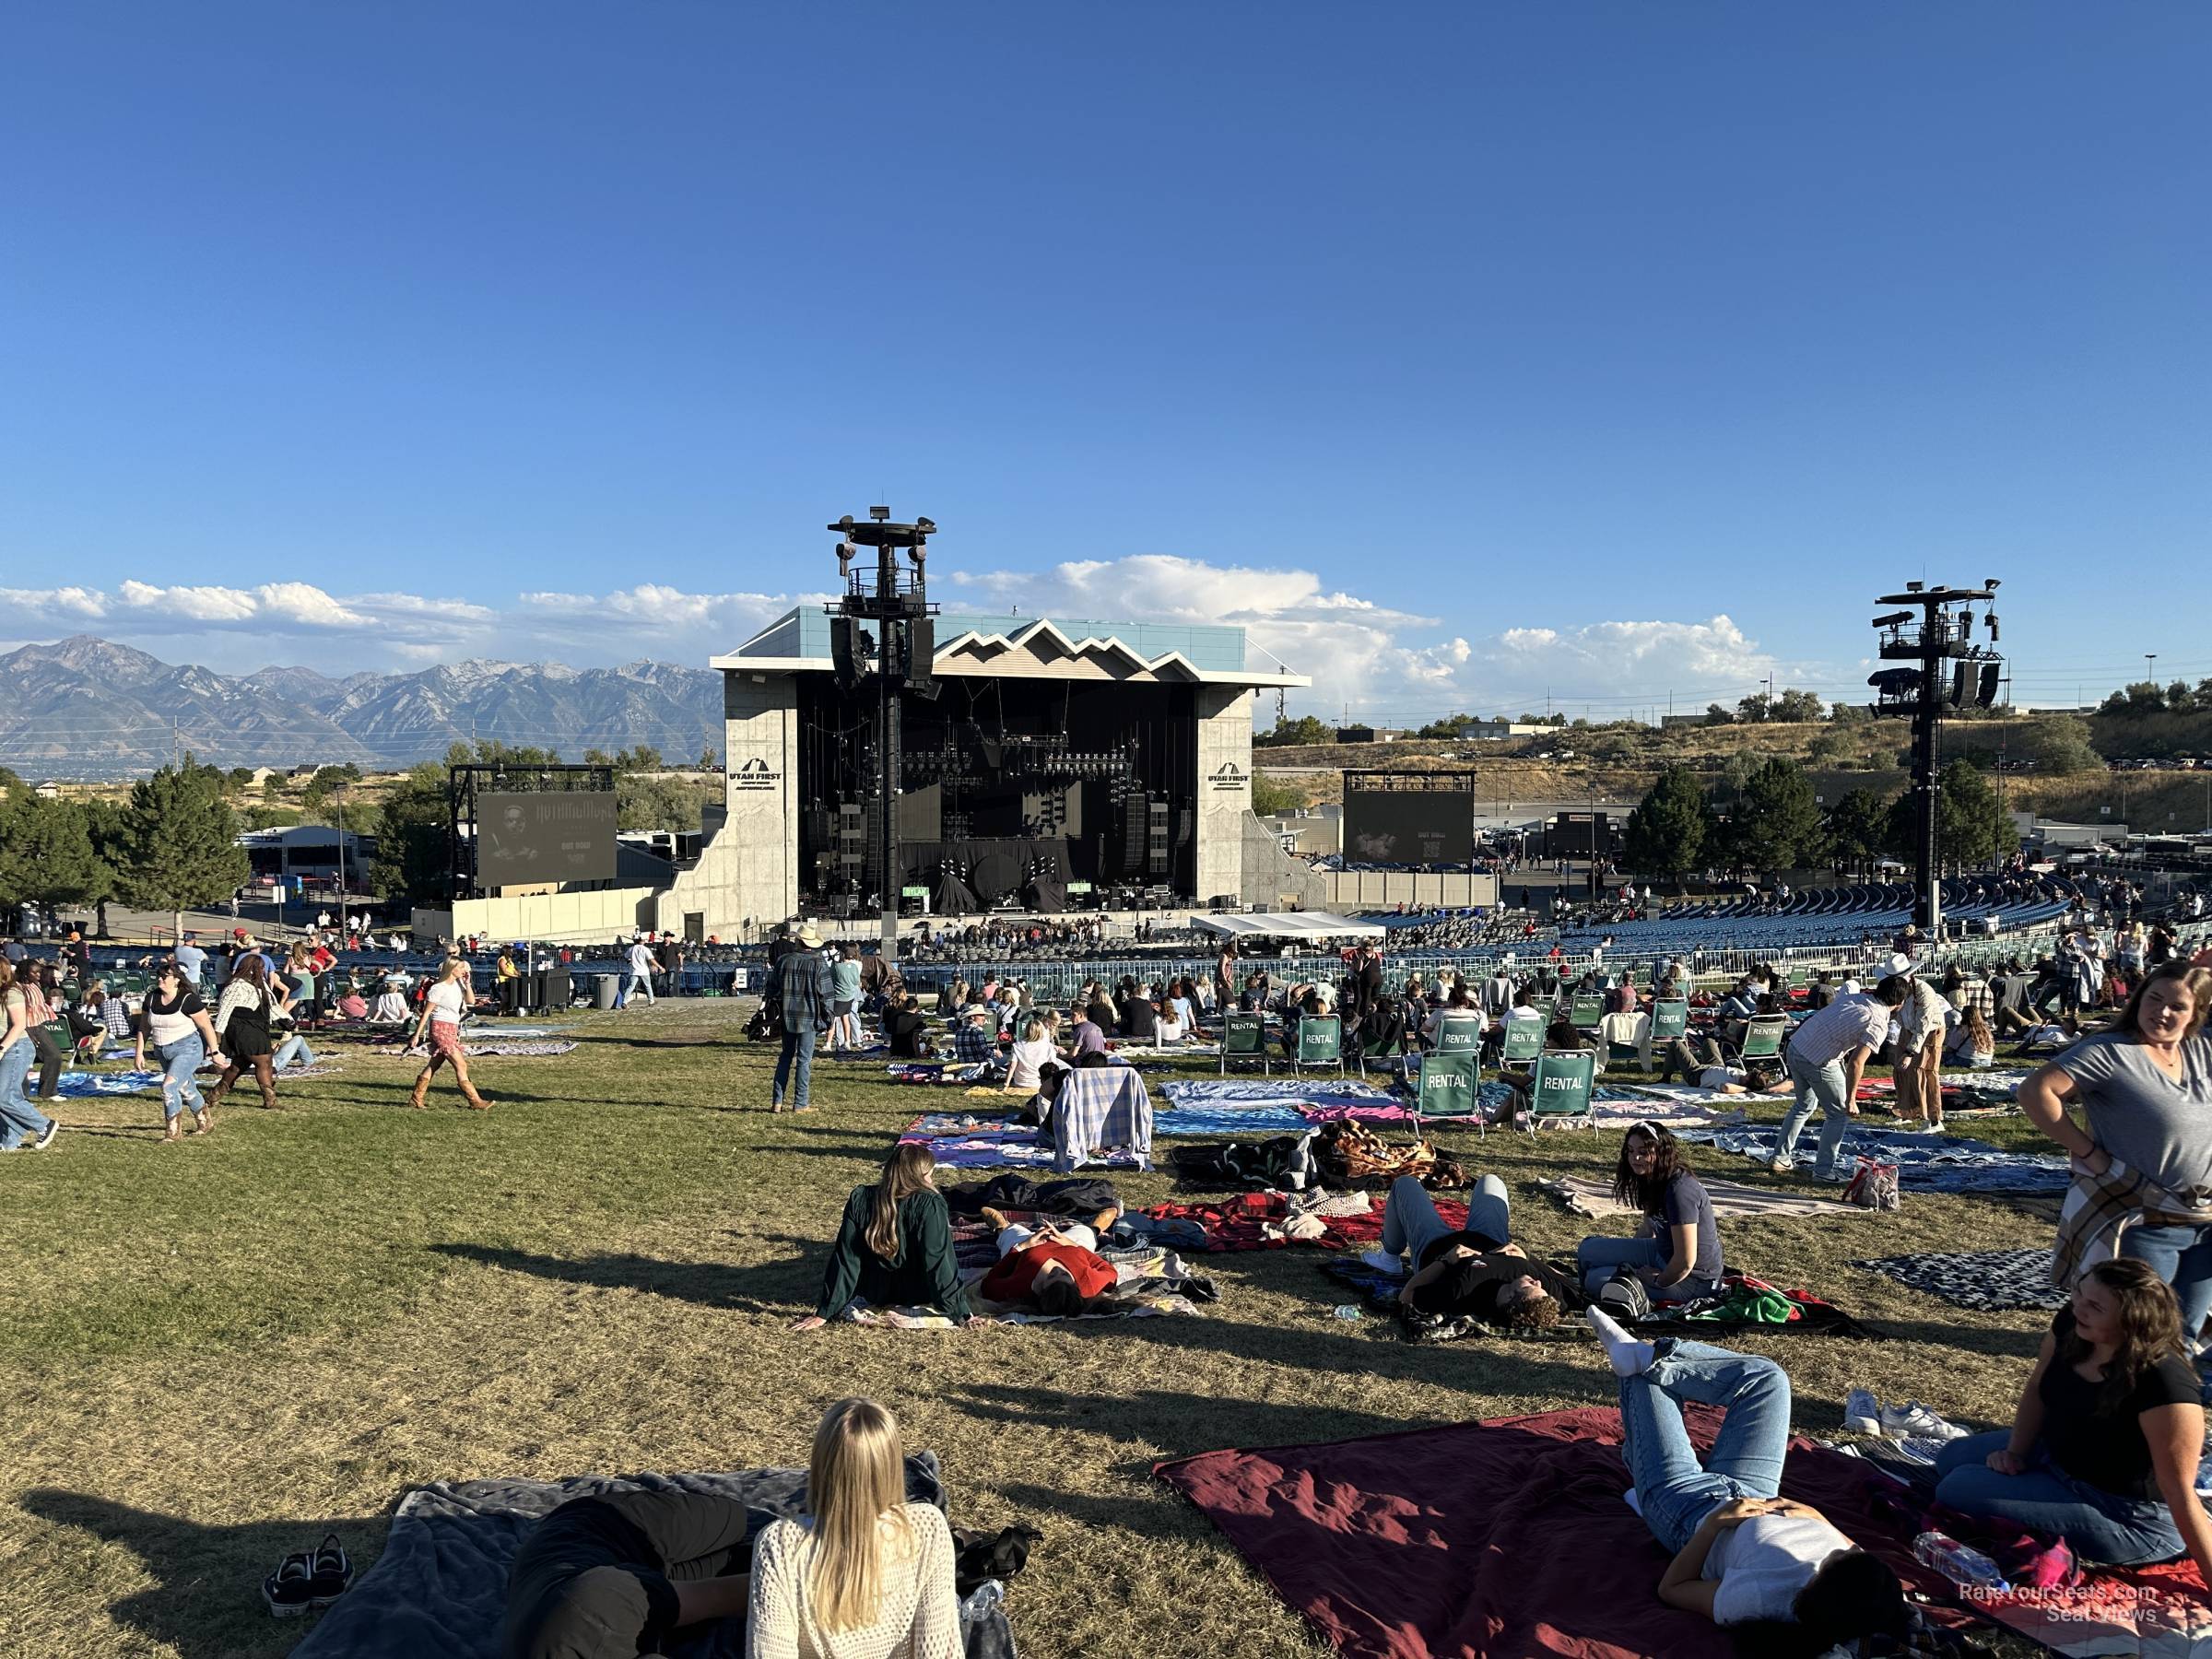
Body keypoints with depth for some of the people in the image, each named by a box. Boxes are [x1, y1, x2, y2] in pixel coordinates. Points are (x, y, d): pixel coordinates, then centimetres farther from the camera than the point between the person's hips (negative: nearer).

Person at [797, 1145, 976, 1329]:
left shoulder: (859, 1199, -16)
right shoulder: (930, 1205, -27)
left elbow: (844, 1260, -13)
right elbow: (940, 1262, -26)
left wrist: (824, 1313, -7)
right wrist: (963, 1313, -19)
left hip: (873, 1294, 2)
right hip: (916, 1296, -2)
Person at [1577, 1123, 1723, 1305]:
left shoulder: (1680, 1190, -29)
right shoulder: (1653, 1181, 2)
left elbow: (1685, 1262, -28)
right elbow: (1648, 1232, 17)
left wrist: (1659, 1282, -13)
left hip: (1691, 1280, -9)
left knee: (1596, 1280, -14)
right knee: (1588, 1249, 6)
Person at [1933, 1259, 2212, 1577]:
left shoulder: (2164, 1382, -35)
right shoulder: (2070, 1324, -13)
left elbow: (2181, 1493, -31)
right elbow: (2037, 1390, 4)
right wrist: (2015, 1452, -6)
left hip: (2129, 1517, -8)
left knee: (1960, 1488, -14)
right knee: (1952, 1458, 18)